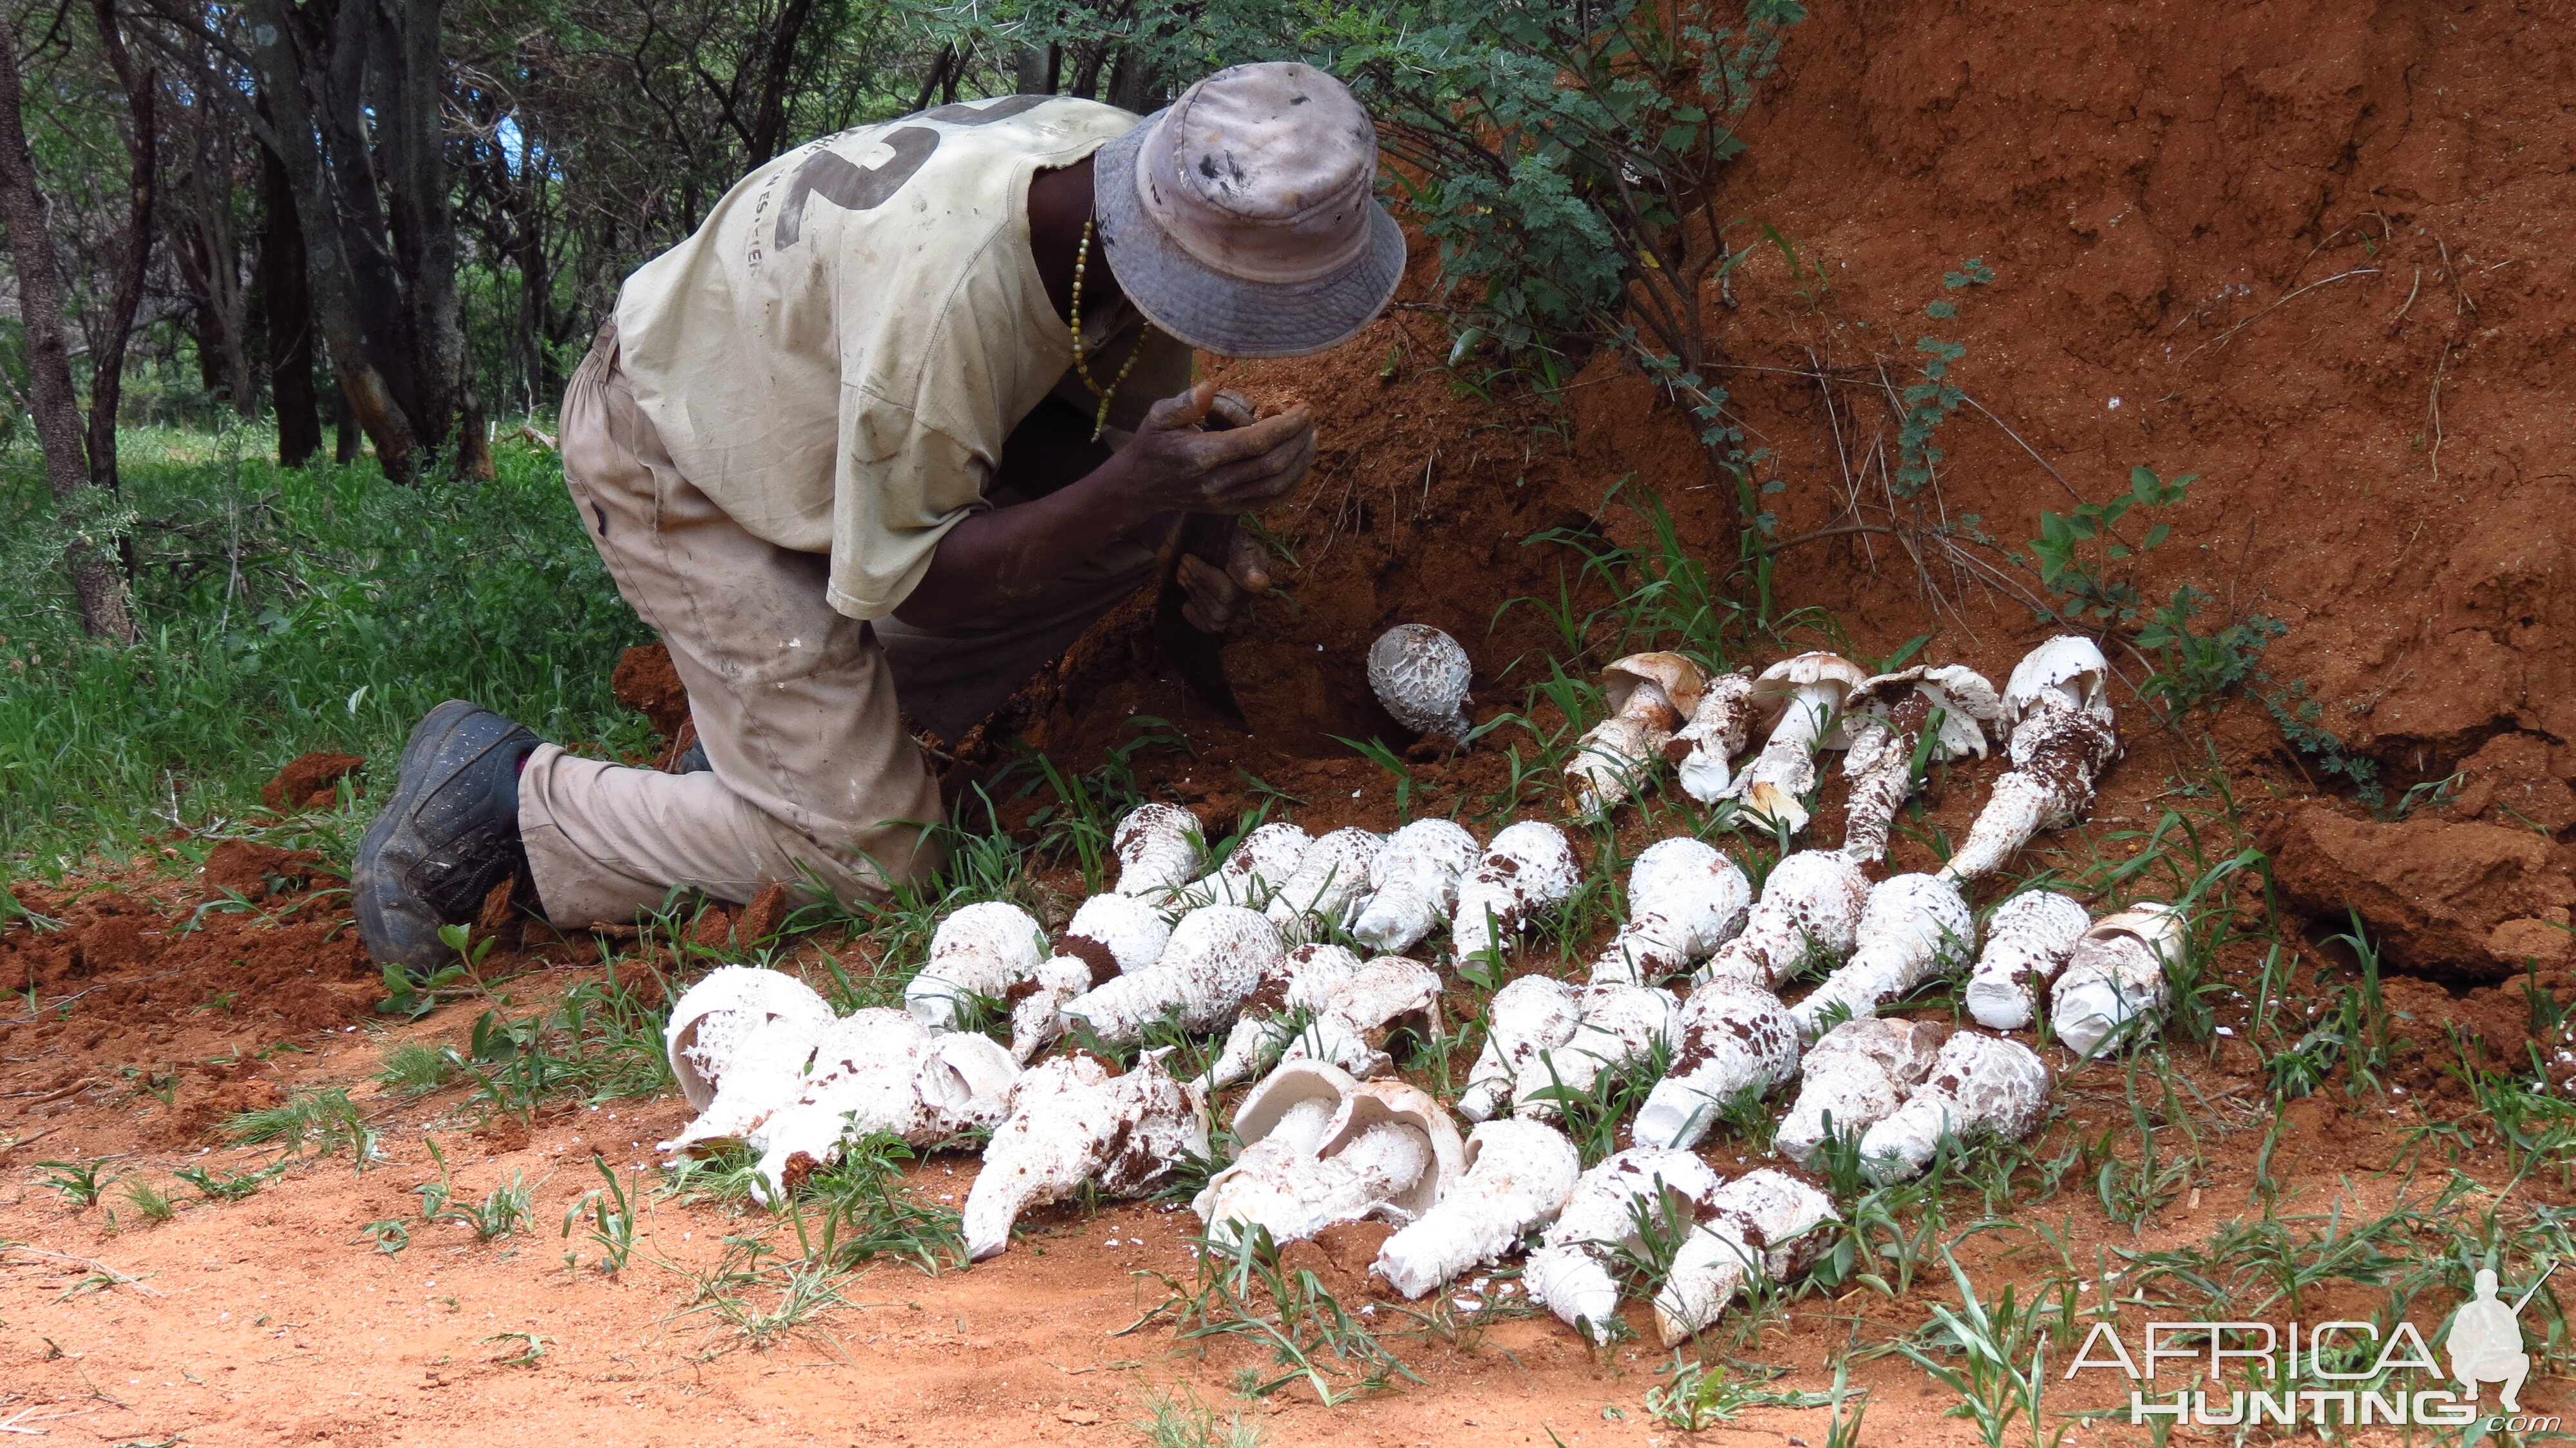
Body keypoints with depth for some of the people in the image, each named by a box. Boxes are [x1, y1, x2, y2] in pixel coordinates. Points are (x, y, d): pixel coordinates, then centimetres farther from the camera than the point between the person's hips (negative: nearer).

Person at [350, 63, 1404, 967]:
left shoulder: (1140, 197, -17)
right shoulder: (946, 284, -40)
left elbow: (1146, 399, 2)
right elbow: (904, 580, -29)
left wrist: (1204, 525, -19)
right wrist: (1129, 488, -40)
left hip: (809, 418, 8)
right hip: (675, 460, -8)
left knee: (1144, 514, -10)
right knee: (867, 854, -13)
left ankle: (851, 708, 4)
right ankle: (506, 795, 2)